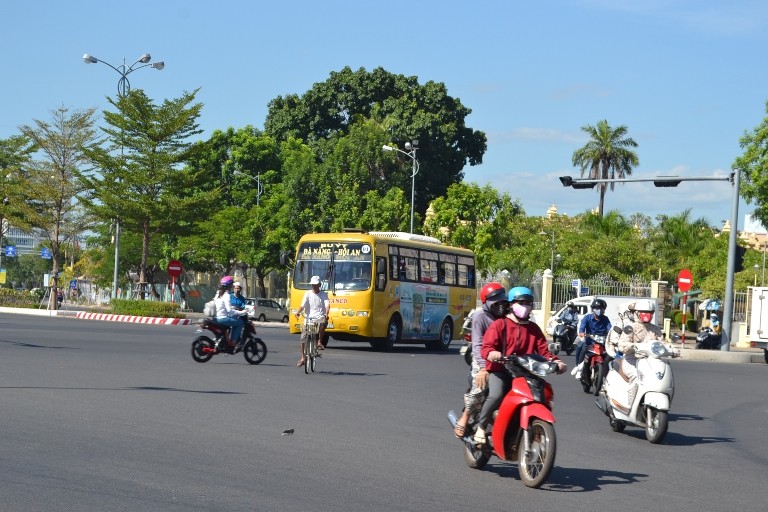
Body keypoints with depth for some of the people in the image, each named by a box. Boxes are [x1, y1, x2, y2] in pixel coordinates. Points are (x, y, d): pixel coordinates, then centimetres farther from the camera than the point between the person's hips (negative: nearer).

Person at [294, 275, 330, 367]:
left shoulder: (323, 295, 6)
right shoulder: (308, 294, 8)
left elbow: (327, 305, -9)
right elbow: (302, 305, -3)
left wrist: (326, 314, -31)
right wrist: (298, 312, -25)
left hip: (319, 317, -2)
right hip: (309, 318, 2)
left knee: (323, 322, -37)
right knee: (303, 338, -4)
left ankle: (320, 342, -19)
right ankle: (302, 358, 9)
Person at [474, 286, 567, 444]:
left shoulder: (534, 329, 18)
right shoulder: (499, 325, 2)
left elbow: (543, 350, 10)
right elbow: (487, 346, -9)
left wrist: (555, 361, -10)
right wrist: (491, 353, -34)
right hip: (500, 370, -5)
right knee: (496, 395, -31)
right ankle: (481, 427, -13)